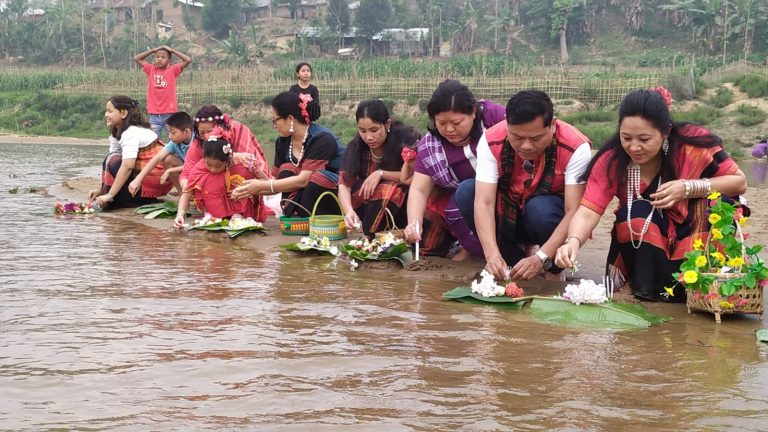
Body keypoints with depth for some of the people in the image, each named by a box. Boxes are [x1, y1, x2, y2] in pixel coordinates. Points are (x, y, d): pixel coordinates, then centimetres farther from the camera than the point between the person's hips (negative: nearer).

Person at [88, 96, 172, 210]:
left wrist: (109, 196, -28)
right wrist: (101, 190, -4)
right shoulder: (117, 133, 9)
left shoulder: (132, 133, -19)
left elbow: (127, 166, -28)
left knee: (114, 163, -19)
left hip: (158, 179, -9)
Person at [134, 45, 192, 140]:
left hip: (170, 113, -3)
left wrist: (172, 50, -1)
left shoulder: (172, 70, 0)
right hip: (154, 114, 3)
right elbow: (136, 58, 13)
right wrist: (153, 50, 8)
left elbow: (188, 60, -9)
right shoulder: (151, 69, 8)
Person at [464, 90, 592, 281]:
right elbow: (483, 202, -29)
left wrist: (541, 258, -43)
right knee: (465, 193, -23)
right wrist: (492, 253, -44)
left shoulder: (576, 148, -27)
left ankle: (554, 269, -7)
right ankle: (515, 259, -9)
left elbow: (575, 212, -31)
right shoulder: (491, 142, -22)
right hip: (510, 218, 3)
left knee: (540, 208, -36)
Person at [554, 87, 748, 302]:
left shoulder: (694, 143, -23)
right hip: (643, 250, 0)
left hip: (698, 232, 0)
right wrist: (573, 242, -50)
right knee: (636, 212, -30)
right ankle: (646, 290, -17)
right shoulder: (612, 159, -21)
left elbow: (739, 183, -14)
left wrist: (689, 188, -30)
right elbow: (587, 212, -28)